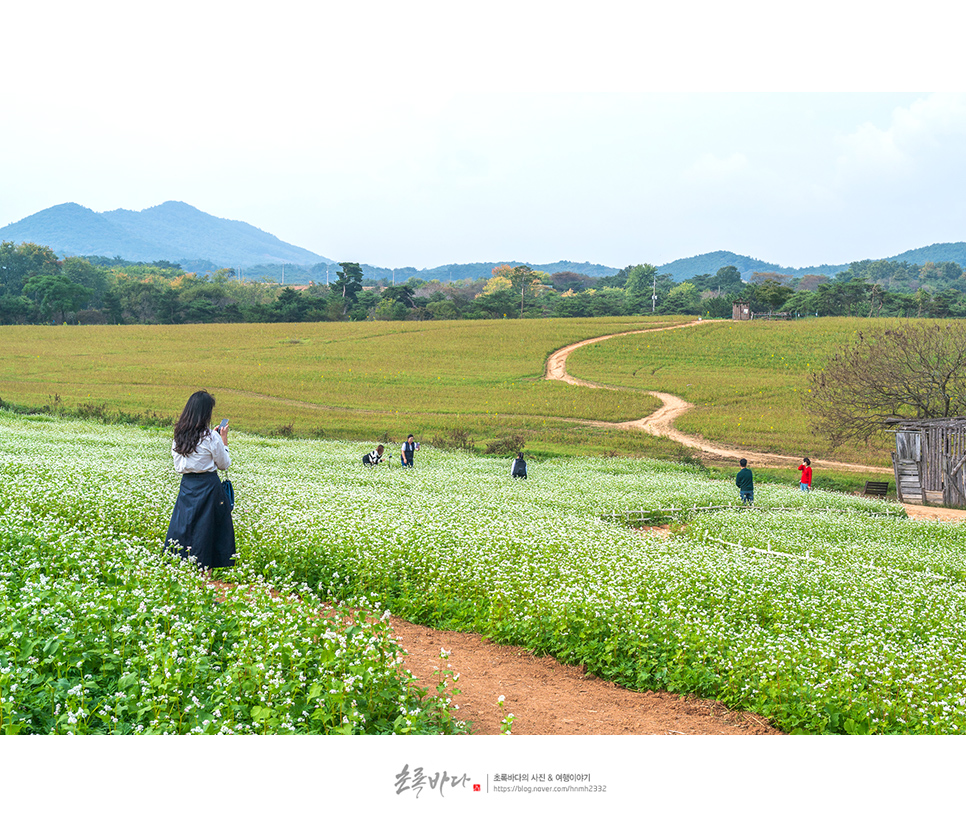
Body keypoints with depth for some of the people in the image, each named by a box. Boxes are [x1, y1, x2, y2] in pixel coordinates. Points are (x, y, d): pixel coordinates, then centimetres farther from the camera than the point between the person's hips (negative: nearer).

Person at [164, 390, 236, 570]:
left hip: (187, 484, 5)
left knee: (184, 523, 12)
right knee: (205, 525, 4)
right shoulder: (211, 438, -15)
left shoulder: (179, 435, 1)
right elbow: (224, 464, -5)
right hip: (208, 485, -5)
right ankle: (204, 569, 9)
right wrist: (224, 441, 5)